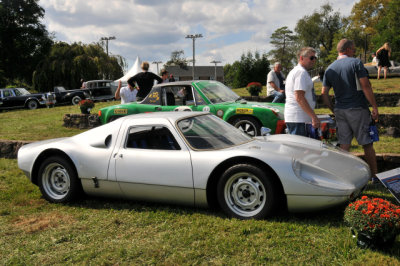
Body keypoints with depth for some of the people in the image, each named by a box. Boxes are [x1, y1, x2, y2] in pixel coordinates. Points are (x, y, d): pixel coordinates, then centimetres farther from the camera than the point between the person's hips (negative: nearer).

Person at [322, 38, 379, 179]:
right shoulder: (356, 62, -6)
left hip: (340, 110, 5)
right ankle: (375, 176, 13)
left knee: (344, 145, 8)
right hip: (358, 109, -4)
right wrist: (374, 107, -8)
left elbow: (324, 93, 7)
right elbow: (365, 86, -12)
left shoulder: (330, 69, 9)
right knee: (367, 144, 5)